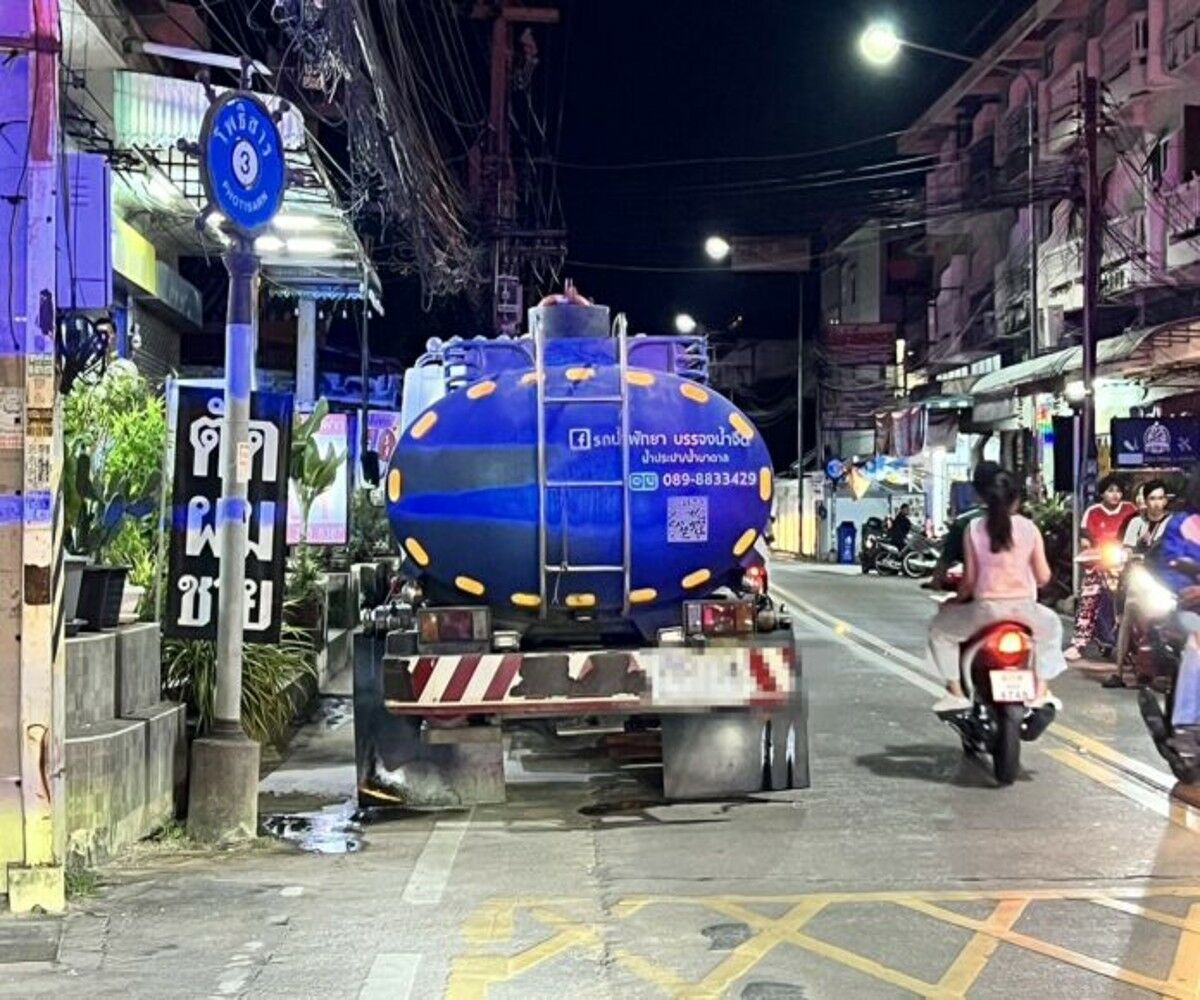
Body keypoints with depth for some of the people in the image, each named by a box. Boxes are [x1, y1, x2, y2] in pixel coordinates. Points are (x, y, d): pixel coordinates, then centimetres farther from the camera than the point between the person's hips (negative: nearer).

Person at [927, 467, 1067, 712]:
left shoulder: (974, 528, -2)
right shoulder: (1029, 528, 1)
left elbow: (969, 577, -2)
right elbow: (1043, 577, 2)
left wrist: (957, 599, 18)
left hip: (985, 610, -2)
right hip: (1024, 610, 2)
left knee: (939, 629, 23)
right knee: (1052, 625, 35)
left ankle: (956, 692, 12)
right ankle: (1041, 690, 25)